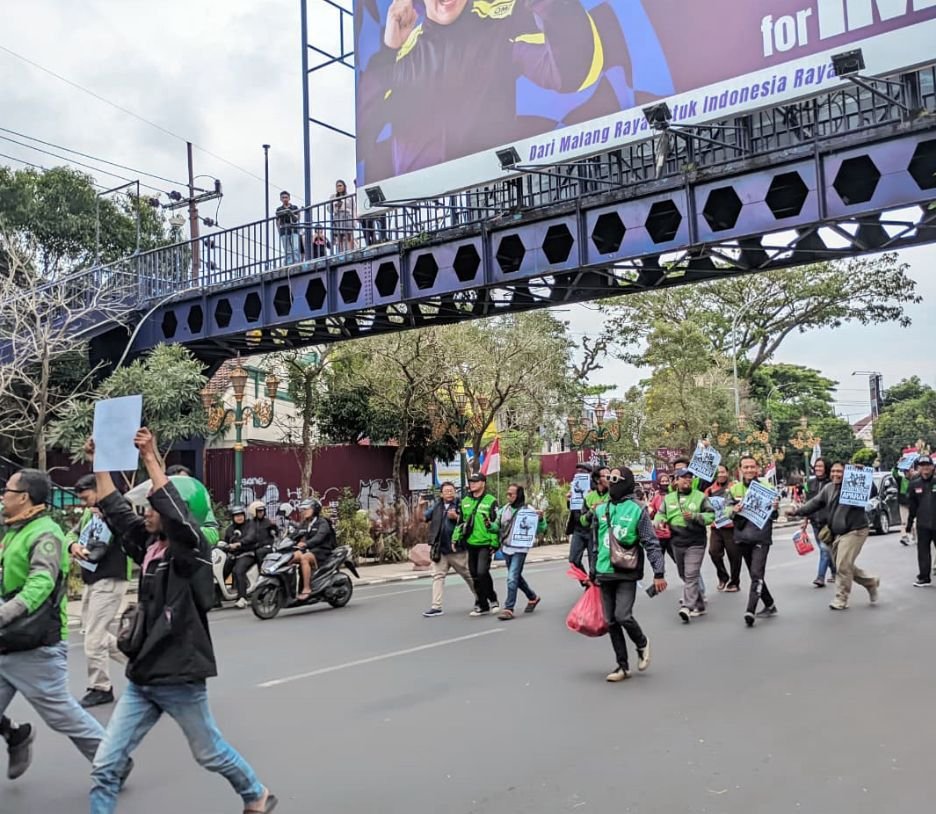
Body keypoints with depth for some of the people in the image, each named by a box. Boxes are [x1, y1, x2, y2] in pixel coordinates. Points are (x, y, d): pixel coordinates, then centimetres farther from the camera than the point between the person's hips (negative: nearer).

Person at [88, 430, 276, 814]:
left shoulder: (192, 549, -15)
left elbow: (176, 512, -32)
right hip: (141, 677, 7)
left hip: (179, 676, -7)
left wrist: (151, 458, -33)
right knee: (105, 766, 3)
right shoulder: (149, 545, 6)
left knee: (210, 753, 14)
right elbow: (115, 511, 12)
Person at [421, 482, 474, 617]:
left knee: (469, 575, 11)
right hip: (439, 549, 4)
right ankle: (436, 607, 4)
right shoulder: (436, 506, 6)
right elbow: (422, 518, 5)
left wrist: (456, 517, -27)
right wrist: (420, 507, -12)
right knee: (438, 576, 1)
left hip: (457, 549, -4)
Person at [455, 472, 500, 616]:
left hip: (485, 545, -6)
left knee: (482, 572, -17)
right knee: (475, 576, 8)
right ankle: (482, 605, 19)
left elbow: (496, 524, -7)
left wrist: (494, 544, -11)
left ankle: (492, 599, 4)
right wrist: (456, 538, 9)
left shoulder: (491, 501, -5)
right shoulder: (465, 502, 12)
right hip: (471, 544, 6)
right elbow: (460, 522, 19)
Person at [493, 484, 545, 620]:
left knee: (512, 578, -13)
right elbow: (498, 527, 17)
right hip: (506, 548, 6)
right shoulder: (504, 509, 6)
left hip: (519, 549, -6)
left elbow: (540, 530, -6)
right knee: (516, 577, 19)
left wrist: (541, 519, -23)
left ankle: (509, 609, -7)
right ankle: (533, 597, 40)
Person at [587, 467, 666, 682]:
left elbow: (652, 544, -6)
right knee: (611, 622, 6)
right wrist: (593, 573, 18)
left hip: (627, 573, -5)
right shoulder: (600, 510, 10)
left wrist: (659, 573, -12)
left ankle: (642, 644, 17)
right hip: (605, 575, 5)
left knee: (623, 616, -14)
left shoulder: (637, 510, -4)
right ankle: (623, 666, 18)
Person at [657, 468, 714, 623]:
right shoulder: (668, 498, 11)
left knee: (691, 575, -14)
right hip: (677, 542, 5)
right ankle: (699, 604, 27)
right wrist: (660, 521, -6)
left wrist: (695, 516, -16)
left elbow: (711, 515, -1)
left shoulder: (700, 496, 1)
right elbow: (661, 514, 16)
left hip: (695, 543, -5)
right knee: (684, 575, 13)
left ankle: (688, 607, -19)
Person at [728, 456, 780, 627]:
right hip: (743, 537, 4)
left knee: (756, 574, -14)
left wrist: (775, 508, -18)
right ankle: (769, 605, 30)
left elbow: (773, 516, 4)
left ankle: (751, 610, -19)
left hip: (761, 537, -4)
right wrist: (734, 511, -18)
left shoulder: (767, 487, 1)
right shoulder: (734, 489, 7)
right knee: (755, 574, 14)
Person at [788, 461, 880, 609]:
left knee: (843, 565, -10)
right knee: (845, 565, 16)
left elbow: (873, 491, -23)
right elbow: (815, 502, 10)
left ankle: (841, 599, 4)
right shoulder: (828, 488, 9)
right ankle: (871, 582, 36)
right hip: (837, 533, 8)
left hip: (855, 531, -8)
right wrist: (797, 512, 1)